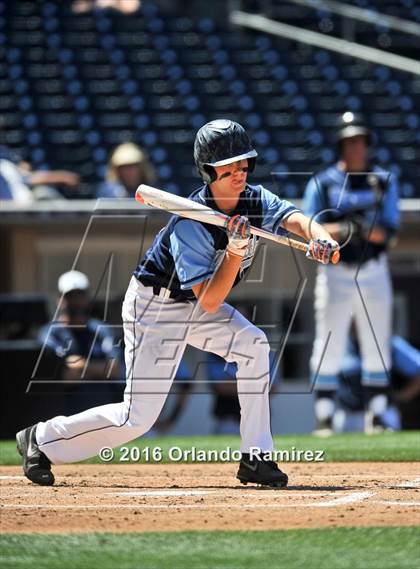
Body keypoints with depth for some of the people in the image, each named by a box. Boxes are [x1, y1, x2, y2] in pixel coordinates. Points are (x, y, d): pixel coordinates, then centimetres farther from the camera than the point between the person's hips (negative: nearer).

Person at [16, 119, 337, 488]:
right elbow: (210, 302, -30)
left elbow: (293, 218, -26)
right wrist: (236, 250, -41)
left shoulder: (255, 200, -9)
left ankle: (256, 459, -10)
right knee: (138, 417, -8)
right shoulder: (190, 225, -30)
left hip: (194, 305, 7)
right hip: (154, 308, -7)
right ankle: (41, 439, 11)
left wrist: (319, 237, -48)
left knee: (253, 346, -18)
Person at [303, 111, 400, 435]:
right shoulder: (322, 183, 2)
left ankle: (377, 416, 11)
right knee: (328, 347, -5)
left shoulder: (384, 181, 6)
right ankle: (324, 417, -1)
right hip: (335, 272, -2)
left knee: (377, 348, 4)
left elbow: (389, 233, -3)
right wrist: (342, 230, -24)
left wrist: (364, 229, -24)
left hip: (374, 272, 2)